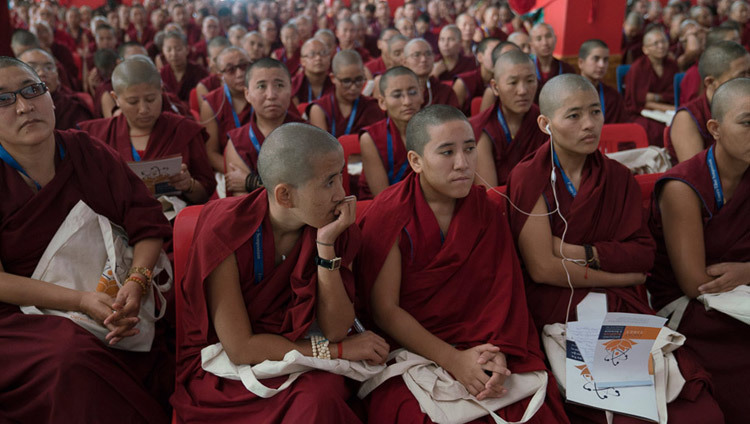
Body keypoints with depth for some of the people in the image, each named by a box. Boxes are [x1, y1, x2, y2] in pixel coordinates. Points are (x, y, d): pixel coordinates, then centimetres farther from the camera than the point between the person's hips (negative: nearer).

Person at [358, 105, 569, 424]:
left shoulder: (486, 210, 5)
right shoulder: (388, 215, -7)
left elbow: (503, 291, 0)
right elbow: (385, 309, -9)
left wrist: (498, 353, -18)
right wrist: (452, 360, -17)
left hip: (480, 346, 3)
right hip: (411, 351, -3)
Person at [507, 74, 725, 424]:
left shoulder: (618, 177, 10)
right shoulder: (529, 178, -4)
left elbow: (644, 252, 3)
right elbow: (543, 268, -11)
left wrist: (583, 253, -12)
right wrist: (622, 276, -3)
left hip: (623, 306, 4)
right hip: (556, 309, -4)